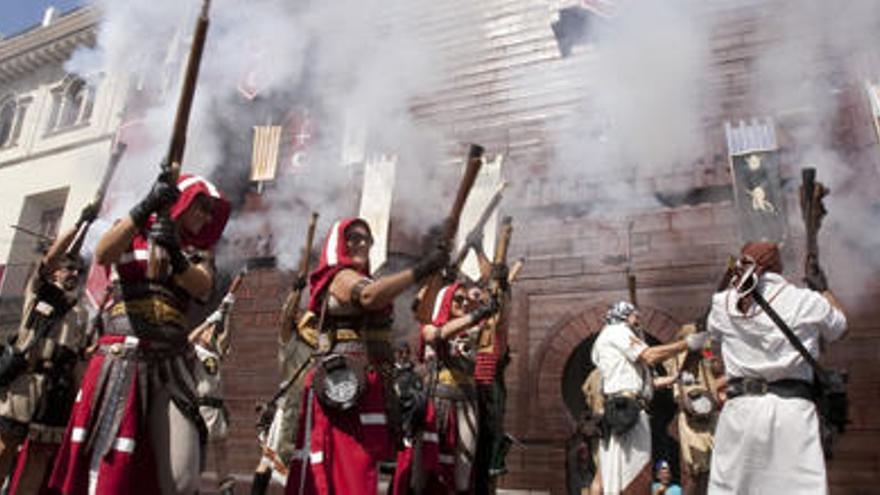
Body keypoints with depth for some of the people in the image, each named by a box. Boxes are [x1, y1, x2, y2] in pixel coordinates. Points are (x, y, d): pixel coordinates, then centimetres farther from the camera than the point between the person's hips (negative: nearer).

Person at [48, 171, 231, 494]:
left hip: (172, 364, 3)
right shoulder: (131, 232, 12)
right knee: (109, 467, -6)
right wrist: (145, 208, -21)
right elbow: (102, 254, -11)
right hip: (123, 359, -2)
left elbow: (202, 287, -3)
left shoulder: (196, 251, 18)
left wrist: (176, 254, -21)